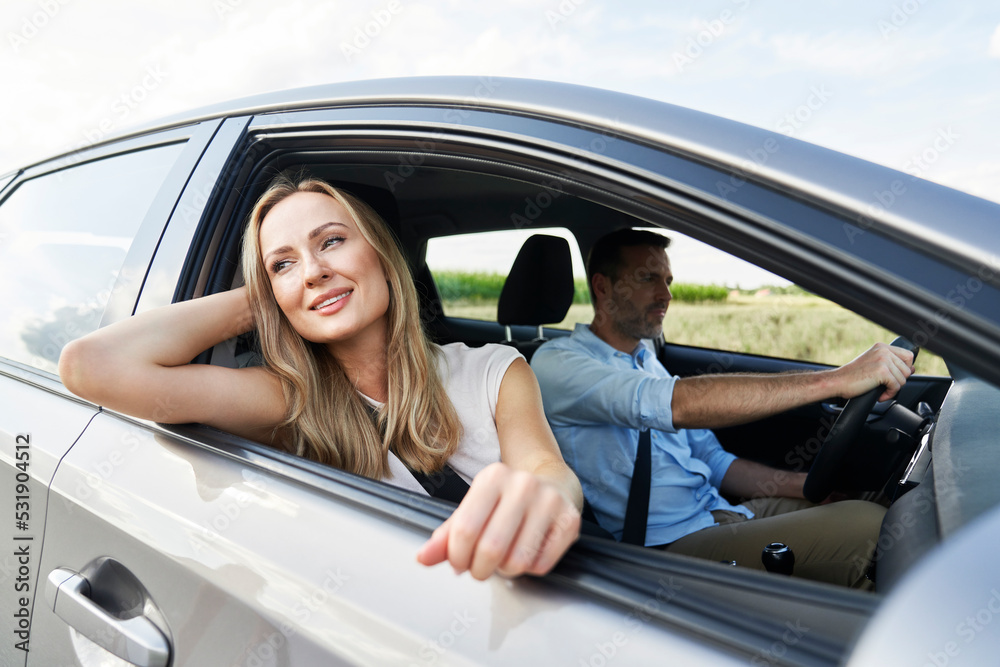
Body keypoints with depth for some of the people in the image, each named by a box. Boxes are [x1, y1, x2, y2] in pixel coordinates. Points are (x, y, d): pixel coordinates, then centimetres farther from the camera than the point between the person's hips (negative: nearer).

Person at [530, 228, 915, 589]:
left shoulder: (646, 360, 20)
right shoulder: (557, 364, -10)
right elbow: (679, 404, -27)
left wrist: (808, 485, 3)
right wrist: (836, 380, -28)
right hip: (672, 542, -8)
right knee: (865, 527, -21)